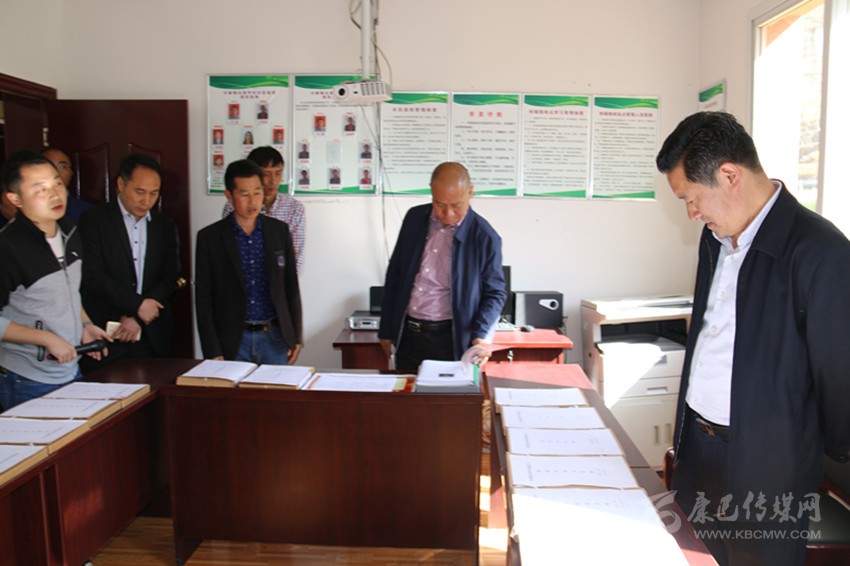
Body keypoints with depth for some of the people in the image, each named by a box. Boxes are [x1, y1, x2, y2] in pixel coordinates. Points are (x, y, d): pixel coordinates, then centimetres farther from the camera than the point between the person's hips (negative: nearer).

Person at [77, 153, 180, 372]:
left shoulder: (165, 226, 11)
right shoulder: (93, 221, 0)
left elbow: (170, 278, 5)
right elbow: (93, 277, -10)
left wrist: (138, 318, -6)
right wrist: (137, 304, -14)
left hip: (152, 338, 3)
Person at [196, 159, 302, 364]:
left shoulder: (279, 231, 4)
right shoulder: (210, 237, -2)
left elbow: (291, 287, 9)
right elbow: (203, 298, -2)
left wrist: (296, 336, 6)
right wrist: (212, 351, -6)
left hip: (274, 338, 2)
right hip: (232, 342, -1)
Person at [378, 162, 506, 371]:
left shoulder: (485, 237, -11)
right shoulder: (415, 218, 0)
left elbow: (495, 293, -3)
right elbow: (395, 273, 8)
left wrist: (482, 335, -20)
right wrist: (386, 329, 8)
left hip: (450, 339, -3)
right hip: (407, 334, 4)